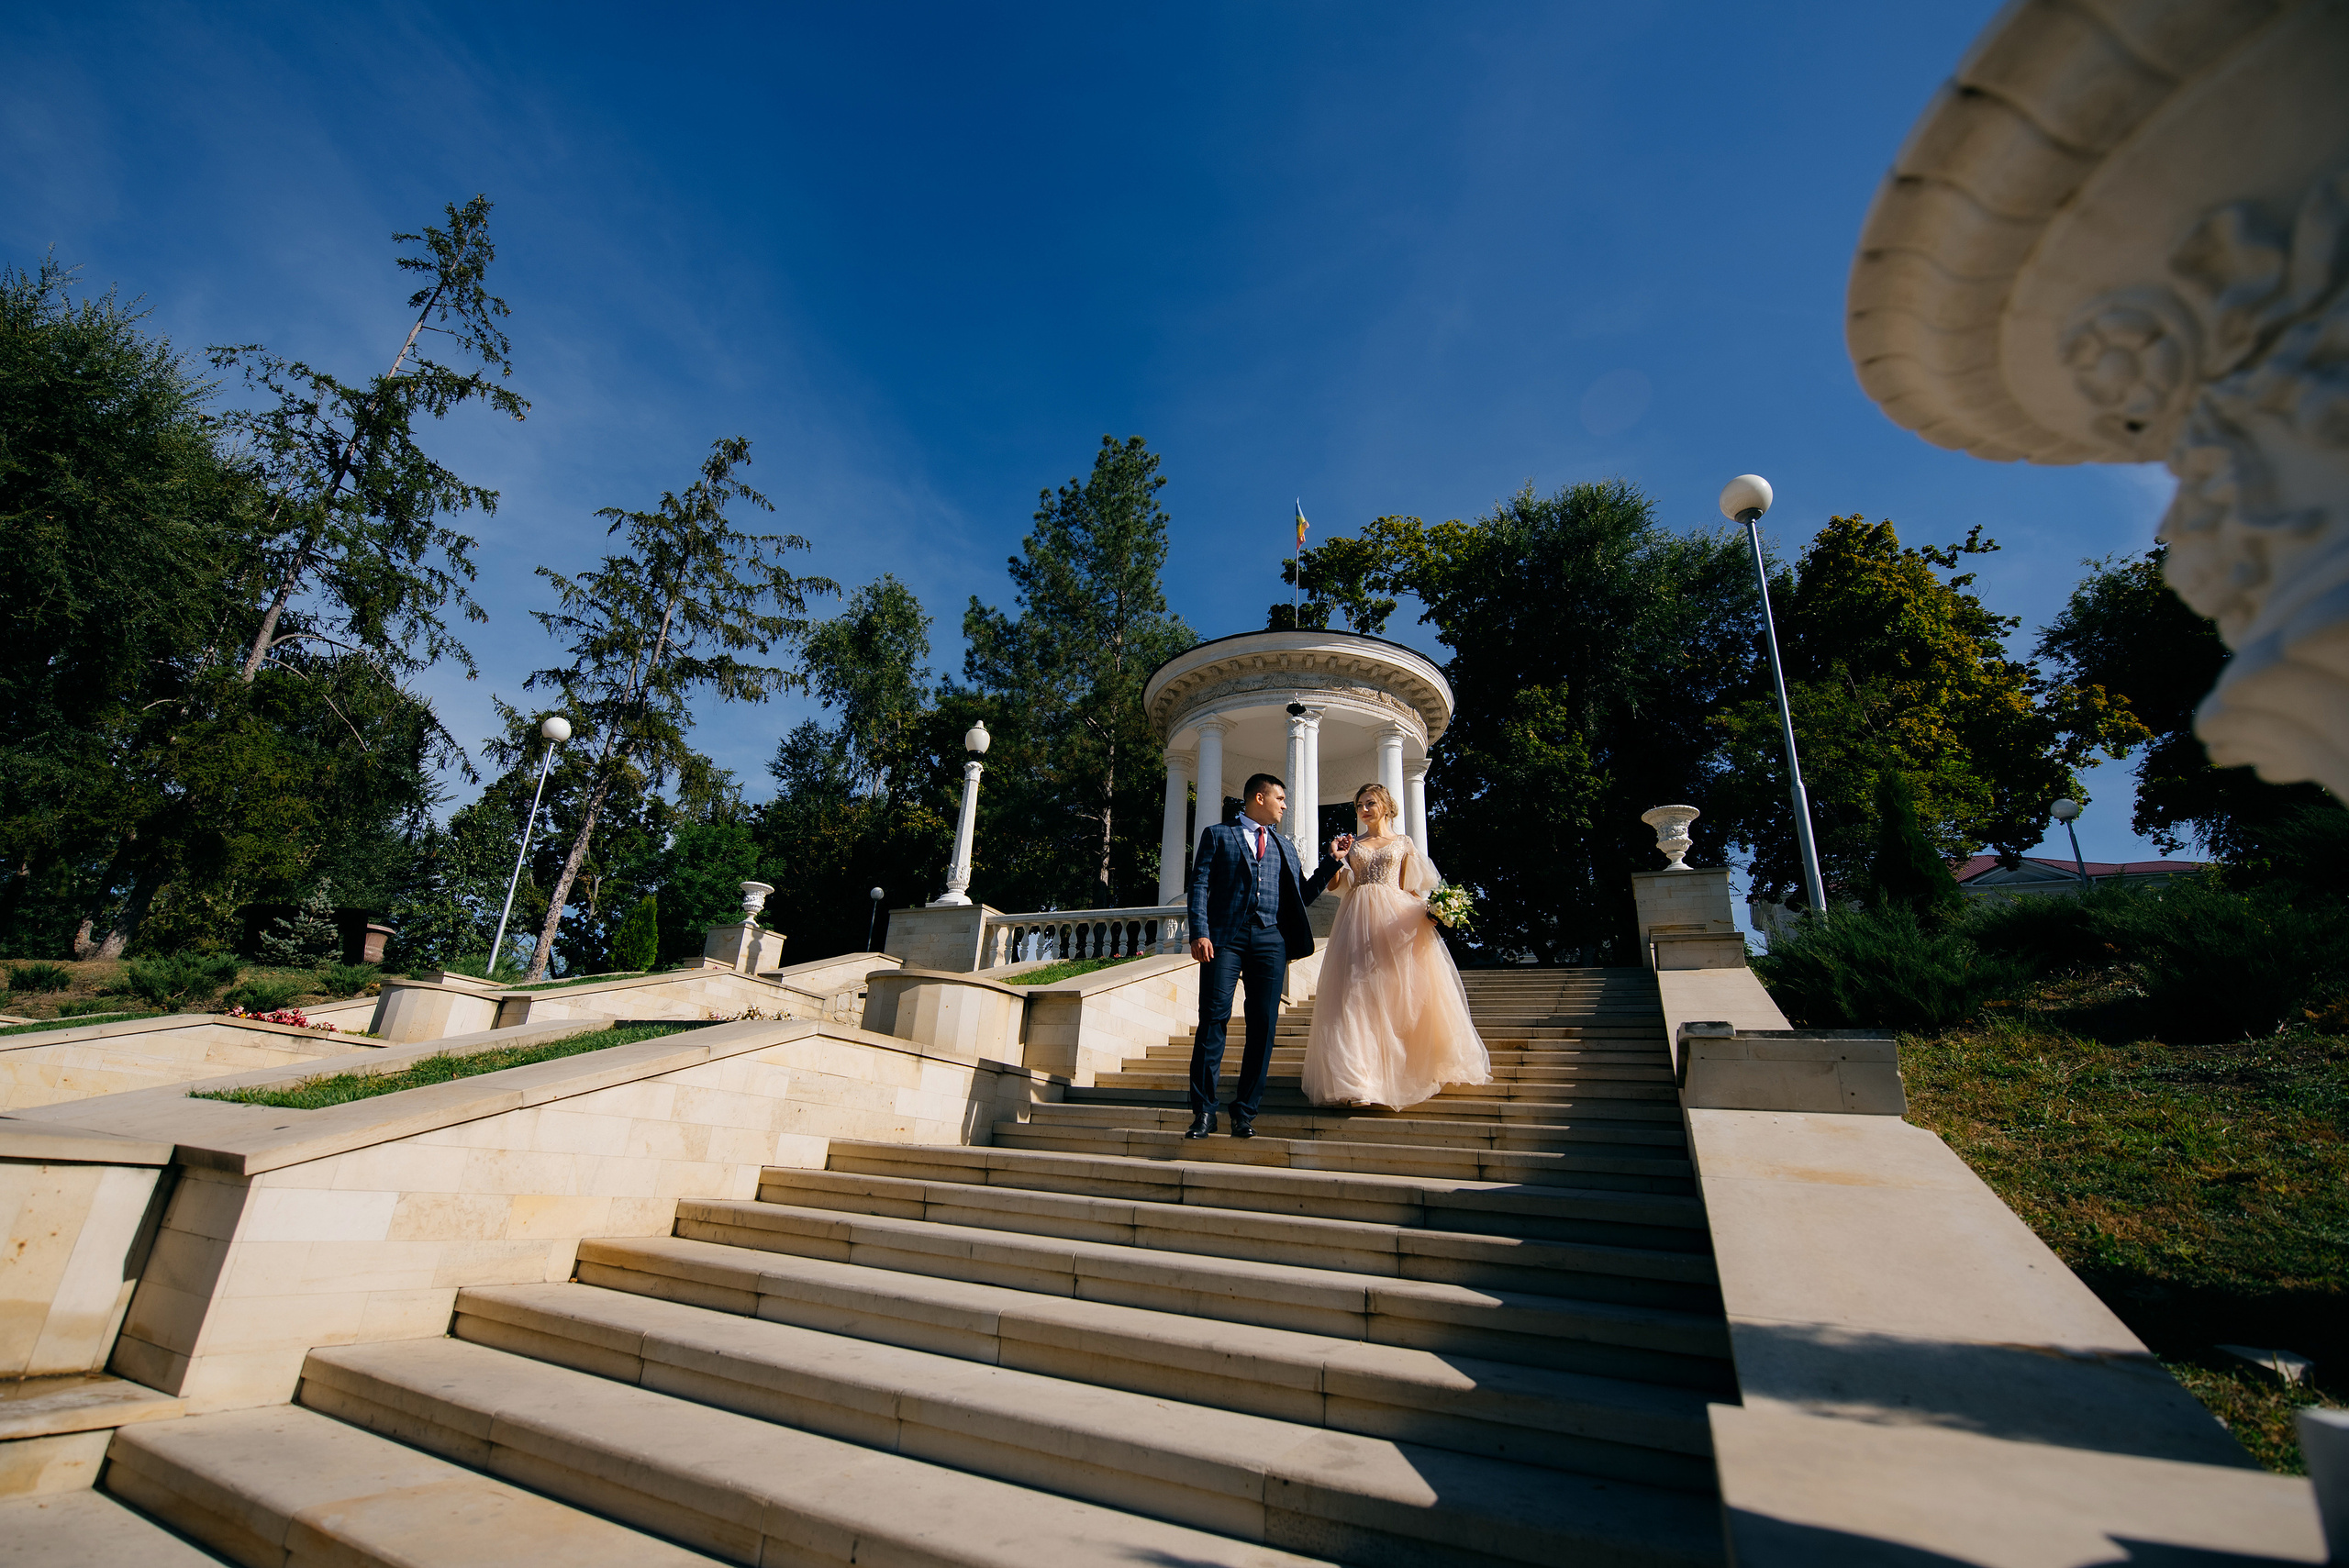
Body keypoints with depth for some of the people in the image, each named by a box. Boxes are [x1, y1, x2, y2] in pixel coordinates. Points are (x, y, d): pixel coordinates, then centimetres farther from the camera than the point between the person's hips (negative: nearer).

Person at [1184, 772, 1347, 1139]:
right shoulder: (1218, 835, 12)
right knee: (1213, 1019, -9)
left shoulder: (1285, 847, 25)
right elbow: (1200, 886, 2)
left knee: (1263, 1025, 0)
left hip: (1270, 939, 4)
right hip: (1225, 936, -4)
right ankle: (1203, 1111, -3)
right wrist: (1199, 933, -12)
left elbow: (1303, 894, 22)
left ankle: (1245, 1112, 8)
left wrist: (1332, 860, 15)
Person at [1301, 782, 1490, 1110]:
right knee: (1357, 996, -7)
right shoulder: (1352, 843, 14)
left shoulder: (1403, 843, 12)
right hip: (1359, 920, 1)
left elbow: (1411, 888, 10)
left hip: (1396, 919, 0)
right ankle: (1358, 1078, -7)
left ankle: (1404, 1070, 16)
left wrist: (1428, 910, -7)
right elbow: (1334, 884, 8)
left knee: (1401, 992, -1)